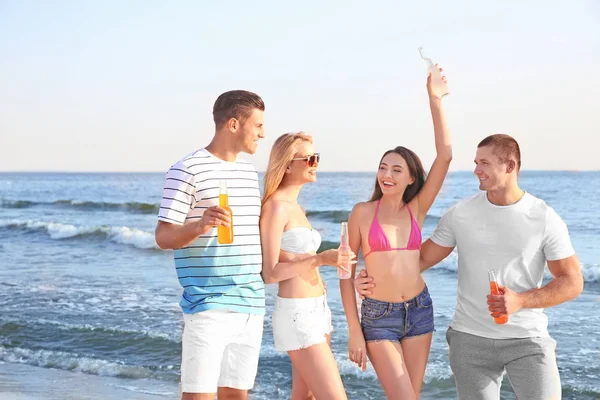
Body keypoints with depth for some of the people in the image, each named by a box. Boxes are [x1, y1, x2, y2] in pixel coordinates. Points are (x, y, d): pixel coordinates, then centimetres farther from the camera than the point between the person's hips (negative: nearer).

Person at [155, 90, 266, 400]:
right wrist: (200, 226, -27)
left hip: (251, 305, 7)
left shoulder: (249, 172, 16)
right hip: (208, 305, -7)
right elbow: (163, 237, -10)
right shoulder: (188, 170, -7)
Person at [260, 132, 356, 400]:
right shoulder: (276, 207, -13)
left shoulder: (295, 207, 15)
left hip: (316, 309, 9)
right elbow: (270, 273, -16)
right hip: (296, 313, -9)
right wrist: (320, 259, -25)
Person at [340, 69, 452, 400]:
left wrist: (434, 100, -10)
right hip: (379, 315, -3)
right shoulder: (363, 212, -6)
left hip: (419, 310, 4)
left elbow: (445, 156, -7)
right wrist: (354, 331, -6)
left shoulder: (417, 209, 1)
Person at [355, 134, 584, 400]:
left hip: (527, 339, -1)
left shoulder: (545, 218, -4)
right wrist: (376, 280, -5)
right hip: (470, 339, 2)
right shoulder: (460, 214, 1)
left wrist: (520, 301, -17)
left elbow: (572, 282, -4)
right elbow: (423, 258, 8)